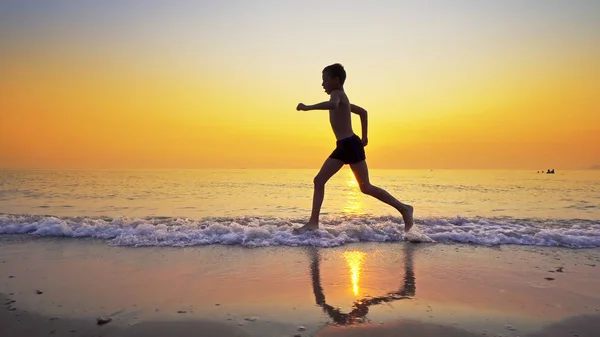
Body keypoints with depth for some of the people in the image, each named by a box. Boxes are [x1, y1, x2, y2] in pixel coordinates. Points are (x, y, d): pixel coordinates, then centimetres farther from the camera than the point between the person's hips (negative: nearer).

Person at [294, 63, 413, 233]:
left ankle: (404, 208, 7)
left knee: (366, 187, -6)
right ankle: (313, 222, 4)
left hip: (351, 145, -10)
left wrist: (307, 107, -27)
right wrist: (364, 137, 31)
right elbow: (363, 112, 32)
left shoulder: (337, 93, -7)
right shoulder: (341, 99, 22)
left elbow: (332, 104, -33)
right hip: (342, 147, 10)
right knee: (319, 180, 3)